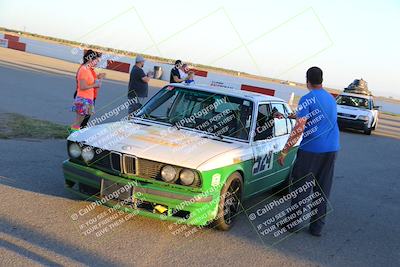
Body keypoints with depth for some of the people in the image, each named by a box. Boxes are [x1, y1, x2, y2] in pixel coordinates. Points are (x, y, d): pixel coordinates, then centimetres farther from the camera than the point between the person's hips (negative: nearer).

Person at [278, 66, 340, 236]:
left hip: (311, 150, -6)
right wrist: (297, 116, 41)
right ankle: (317, 226, 14)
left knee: (300, 187, 5)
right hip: (332, 149, 6)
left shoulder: (307, 99, -10)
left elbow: (299, 128, -17)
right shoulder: (331, 98, 13)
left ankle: (293, 223, 10)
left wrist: (284, 151, -13)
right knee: (323, 190, 10)